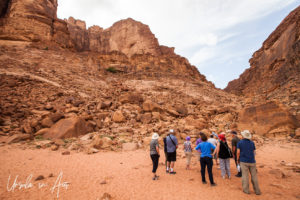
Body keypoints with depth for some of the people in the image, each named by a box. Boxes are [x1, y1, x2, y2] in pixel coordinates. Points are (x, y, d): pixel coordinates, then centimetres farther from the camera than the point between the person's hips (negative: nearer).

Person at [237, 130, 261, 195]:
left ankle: (246, 190, 10)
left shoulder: (240, 142, -5)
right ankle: (257, 190, 16)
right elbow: (254, 152, 9)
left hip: (244, 161, -3)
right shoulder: (252, 143, 4)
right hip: (252, 161, 3)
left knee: (245, 176, 4)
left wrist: (238, 159, 7)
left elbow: (238, 152, -8)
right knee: (254, 176, 10)